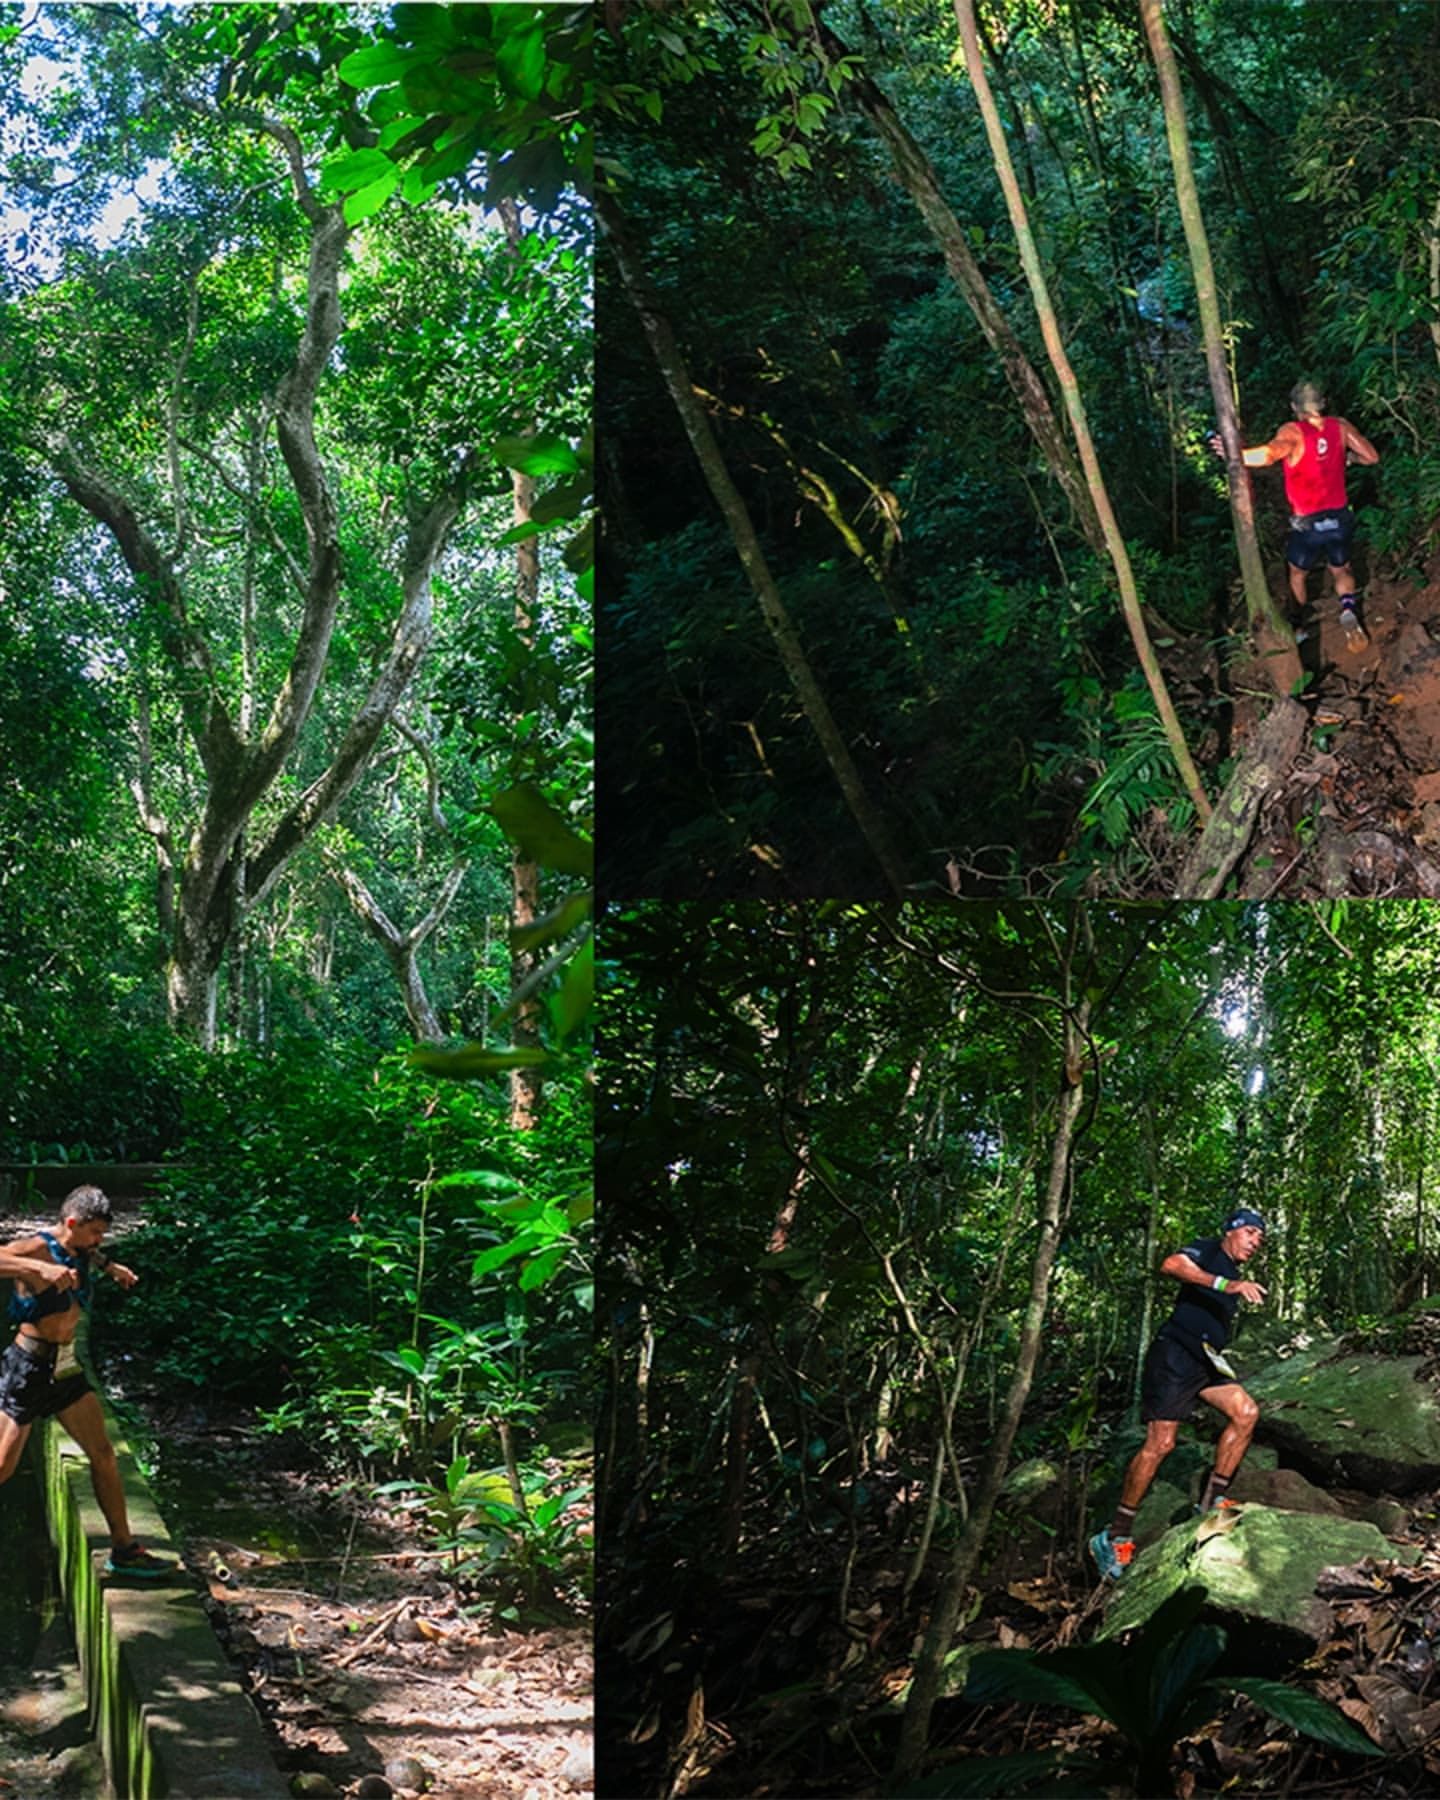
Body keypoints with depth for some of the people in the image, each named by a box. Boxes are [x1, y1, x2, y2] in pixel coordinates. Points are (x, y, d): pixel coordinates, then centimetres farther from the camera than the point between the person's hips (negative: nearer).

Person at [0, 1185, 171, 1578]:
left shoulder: (80, 1254, 6)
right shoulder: (35, 1249, -18)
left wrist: (109, 1267, 20)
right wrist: (41, 1269, -45)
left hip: (66, 1369, 7)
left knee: (103, 1454, 6)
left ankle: (124, 1550, 14)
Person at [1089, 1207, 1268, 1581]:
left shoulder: (1233, 1274, 23)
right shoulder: (1208, 1250, -3)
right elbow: (1172, 1265, -26)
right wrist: (1227, 1285, -34)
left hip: (1205, 1360, 9)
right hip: (1174, 1353, -8)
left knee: (1246, 1412, -12)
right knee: (1160, 1443, -13)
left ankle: (1210, 1502, -4)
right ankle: (1115, 1536, -7)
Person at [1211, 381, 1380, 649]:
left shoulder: (1293, 431, -17)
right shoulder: (1340, 426, -4)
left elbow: (1269, 454, -37)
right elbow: (1372, 456, -1)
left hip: (1307, 524, -3)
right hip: (1339, 518, 3)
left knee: (1297, 574, 24)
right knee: (1341, 571, 22)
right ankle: (1349, 610, -6)